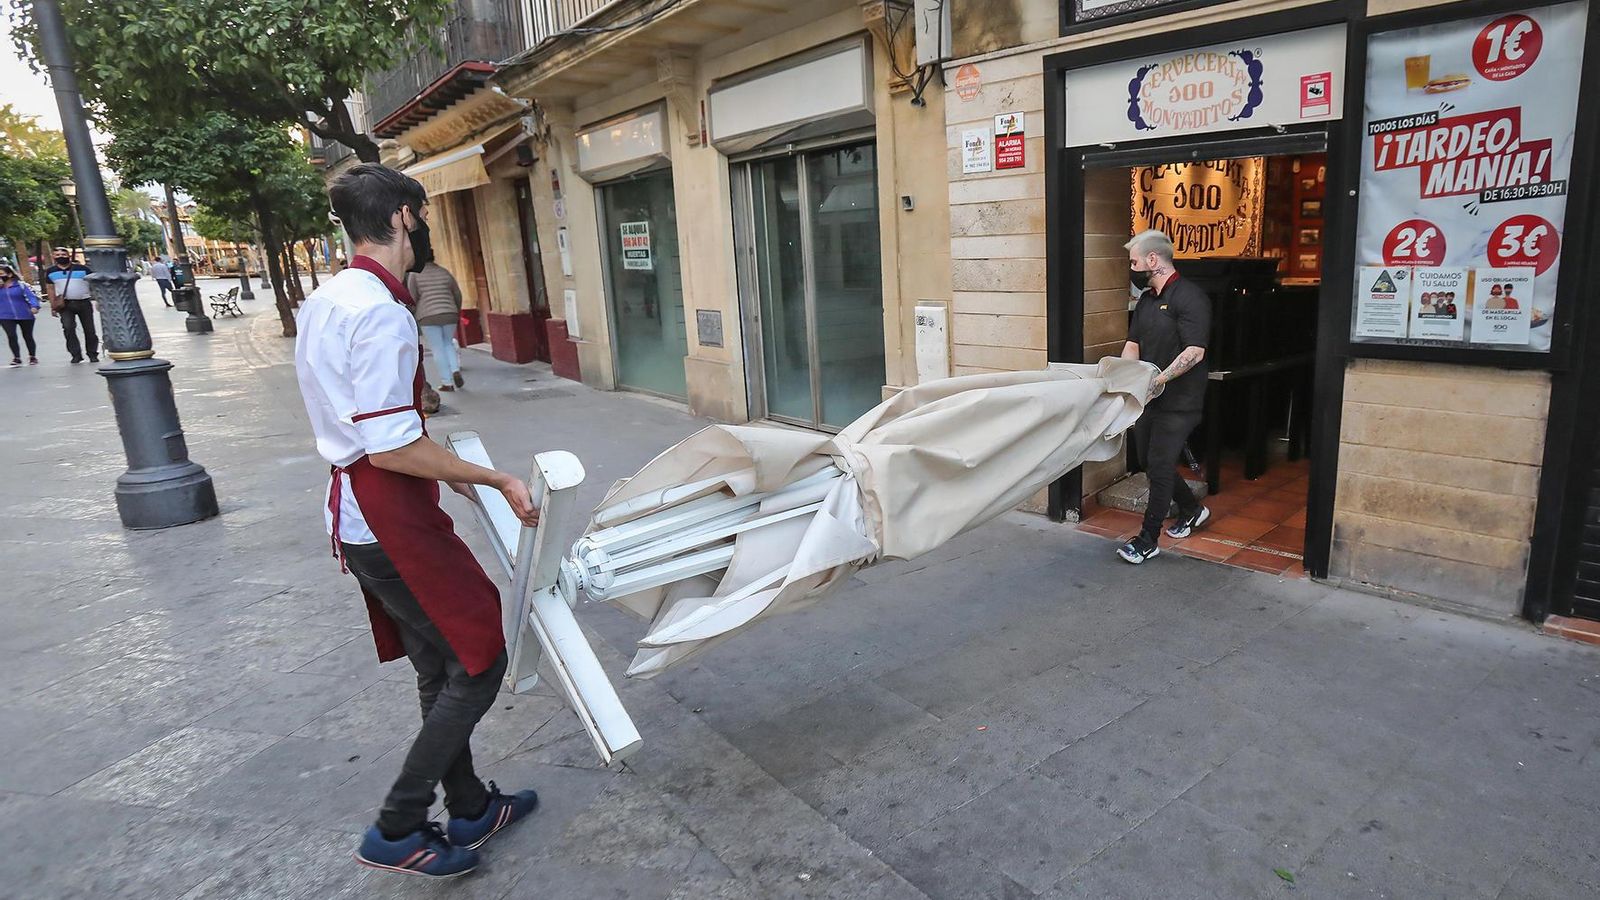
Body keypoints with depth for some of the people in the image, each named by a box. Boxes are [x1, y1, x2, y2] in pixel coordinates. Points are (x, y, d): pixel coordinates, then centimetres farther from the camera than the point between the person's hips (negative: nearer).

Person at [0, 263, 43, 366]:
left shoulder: (21, 285, -5)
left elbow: (31, 296, -10)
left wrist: (34, 307, -28)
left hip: (25, 316, -2)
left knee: (27, 336, 12)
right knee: (11, 336, -12)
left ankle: (32, 357, 28)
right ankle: (17, 358, -2)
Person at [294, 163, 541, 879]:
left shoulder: (324, 301, 12)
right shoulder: (381, 314, -21)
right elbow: (392, 448, -25)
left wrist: (442, 467, 21)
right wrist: (496, 480, -17)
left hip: (357, 513, 10)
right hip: (390, 519, -10)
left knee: (440, 670, 19)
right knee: (478, 663, 1)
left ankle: (469, 808, 34)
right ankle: (396, 831, 13)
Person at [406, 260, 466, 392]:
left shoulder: (414, 274, 1)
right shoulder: (445, 272, 10)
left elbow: (412, 295, -10)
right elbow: (457, 294, 12)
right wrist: (457, 313, 25)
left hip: (428, 317, -3)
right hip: (449, 315, 3)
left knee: (438, 350, 4)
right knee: (448, 344, 23)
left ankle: (447, 383, 4)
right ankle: (456, 370, 2)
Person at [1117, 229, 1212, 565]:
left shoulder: (1189, 297, -14)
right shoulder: (1146, 300, 13)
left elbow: (1194, 352, -22)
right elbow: (1132, 344, 10)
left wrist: (1159, 380, -28)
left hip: (1178, 401, -8)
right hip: (1149, 398, 9)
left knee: (1160, 465, -5)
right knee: (1148, 460, 16)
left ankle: (1148, 540, 5)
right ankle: (1192, 510, 38)